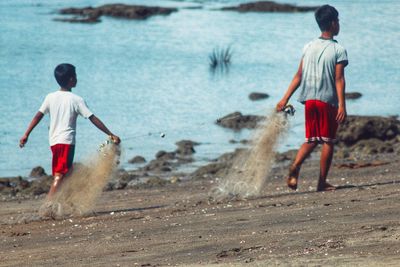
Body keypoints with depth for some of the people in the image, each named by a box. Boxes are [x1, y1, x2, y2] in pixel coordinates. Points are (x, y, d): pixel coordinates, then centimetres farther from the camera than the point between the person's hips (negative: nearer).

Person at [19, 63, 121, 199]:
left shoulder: (50, 97, 7)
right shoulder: (76, 100, -5)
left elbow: (38, 116, 4)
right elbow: (93, 119, -5)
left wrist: (26, 135, 8)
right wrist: (110, 134, -1)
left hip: (53, 141, 6)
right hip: (67, 141, -6)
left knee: (68, 171, 20)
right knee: (60, 175, -14)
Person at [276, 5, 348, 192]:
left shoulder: (309, 47, 8)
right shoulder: (339, 50, -7)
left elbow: (299, 76, 6)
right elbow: (339, 79, -13)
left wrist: (285, 99, 8)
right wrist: (342, 105, -16)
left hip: (309, 99, 5)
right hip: (328, 100, -4)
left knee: (311, 140, 12)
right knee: (328, 141, 5)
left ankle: (295, 165, -14)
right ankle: (322, 183, 4)